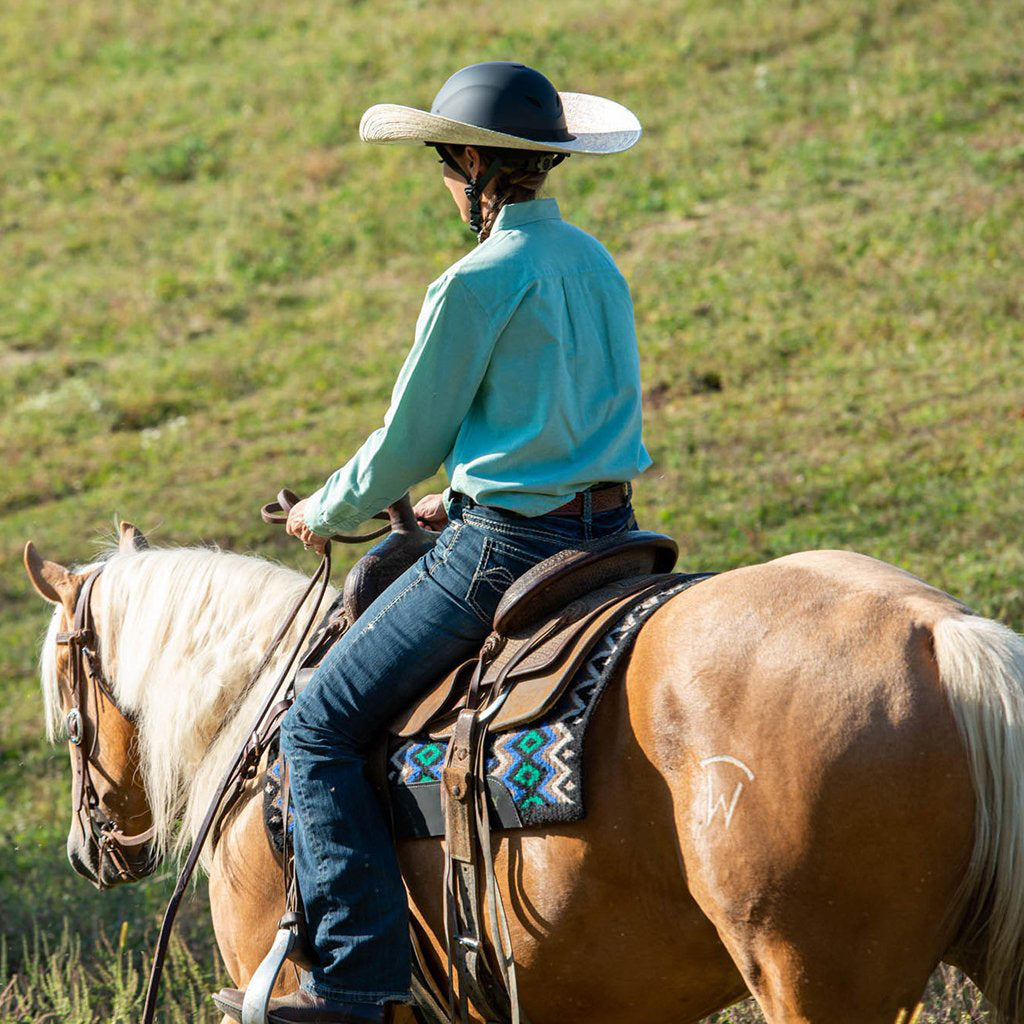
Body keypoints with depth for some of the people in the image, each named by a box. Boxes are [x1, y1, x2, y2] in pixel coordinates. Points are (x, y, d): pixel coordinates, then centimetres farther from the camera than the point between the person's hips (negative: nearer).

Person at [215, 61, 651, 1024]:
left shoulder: (476, 283, -14)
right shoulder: (597, 266, 12)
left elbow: (408, 441, -6)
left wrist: (328, 512, 11)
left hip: (504, 549, -9)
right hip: (607, 532, 9)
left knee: (321, 726, -2)